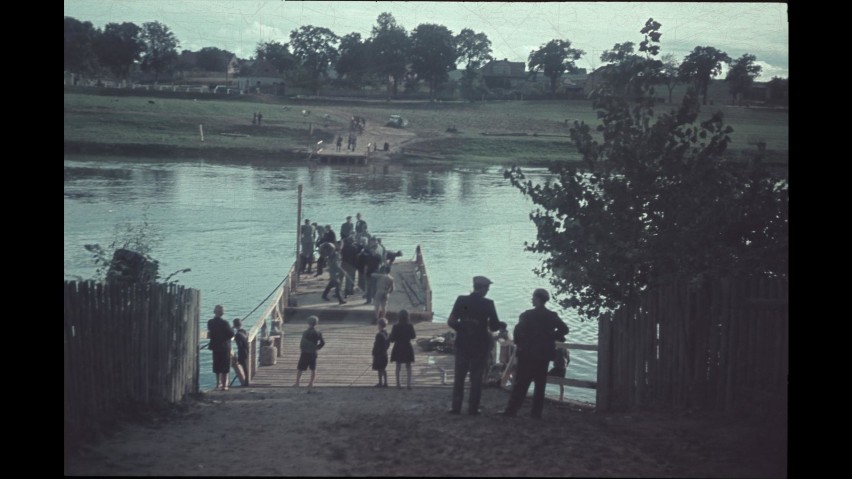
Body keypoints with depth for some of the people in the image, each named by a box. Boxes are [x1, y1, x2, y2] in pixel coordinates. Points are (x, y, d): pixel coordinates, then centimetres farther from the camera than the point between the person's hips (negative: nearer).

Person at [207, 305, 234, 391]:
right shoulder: (224, 323, -19)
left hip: (215, 347, 5)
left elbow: (210, 334, 5)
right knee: (225, 367, 3)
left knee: (217, 366, 18)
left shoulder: (210, 322, -4)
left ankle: (218, 383, 30)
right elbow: (231, 334, -16)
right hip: (225, 347, -5)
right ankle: (224, 385, 2)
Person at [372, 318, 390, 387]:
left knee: (380, 369, -1)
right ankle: (385, 382, 19)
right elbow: (388, 344, 12)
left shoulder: (379, 335, -21)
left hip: (379, 354, -8)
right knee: (384, 369, 15)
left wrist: (374, 353, -11)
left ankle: (380, 383, 4)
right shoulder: (386, 333, 4)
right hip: (385, 353, 8)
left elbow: (377, 345, -18)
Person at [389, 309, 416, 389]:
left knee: (398, 366, 13)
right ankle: (409, 383, 1)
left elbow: (392, 339, -9)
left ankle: (398, 383, 15)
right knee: (408, 366, 11)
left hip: (398, 349, 0)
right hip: (407, 348, 0)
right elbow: (413, 336, 0)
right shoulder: (410, 326, -11)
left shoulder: (396, 326, -12)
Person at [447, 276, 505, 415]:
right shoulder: (488, 304, -10)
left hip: (463, 344, 2)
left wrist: (461, 330, 8)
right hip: (480, 345, -2)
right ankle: (473, 408, 8)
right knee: (476, 378, 8)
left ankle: (456, 407, 9)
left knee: (459, 376, 11)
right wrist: (501, 325, 13)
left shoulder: (461, 300, -5)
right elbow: (494, 326, -7)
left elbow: (451, 322, -8)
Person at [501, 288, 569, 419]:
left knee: (521, 383, -1)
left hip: (527, 354, -4)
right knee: (540, 384, 9)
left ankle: (512, 409, -2)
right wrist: (550, 337, 8)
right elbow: (564, 329, 3)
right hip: (544, 355, 4)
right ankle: (537, 412, 8)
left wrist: (518, 343, -1)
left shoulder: (527, 315, -10)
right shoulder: (552, 316, 4)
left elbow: (518, 331, -17)